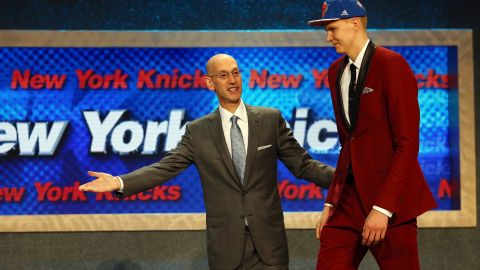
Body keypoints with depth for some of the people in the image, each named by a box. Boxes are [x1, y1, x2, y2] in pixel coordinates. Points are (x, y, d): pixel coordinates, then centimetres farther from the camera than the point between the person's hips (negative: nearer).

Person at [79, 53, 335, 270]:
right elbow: (165, 168, -1)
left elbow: (302, 164, 4)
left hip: (267, 238, 0)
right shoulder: (198, 131, 5)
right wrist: (119, 183, -13)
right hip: (226, 244, 0)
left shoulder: (271, 120, 4)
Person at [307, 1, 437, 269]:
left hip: (389, 199, -7)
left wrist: (382, 207, -19)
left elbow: (407, 143, -15)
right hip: (350, 195, 7)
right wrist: (332, 202, 9)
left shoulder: (391, 65, -11)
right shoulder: (337, 71, 13)